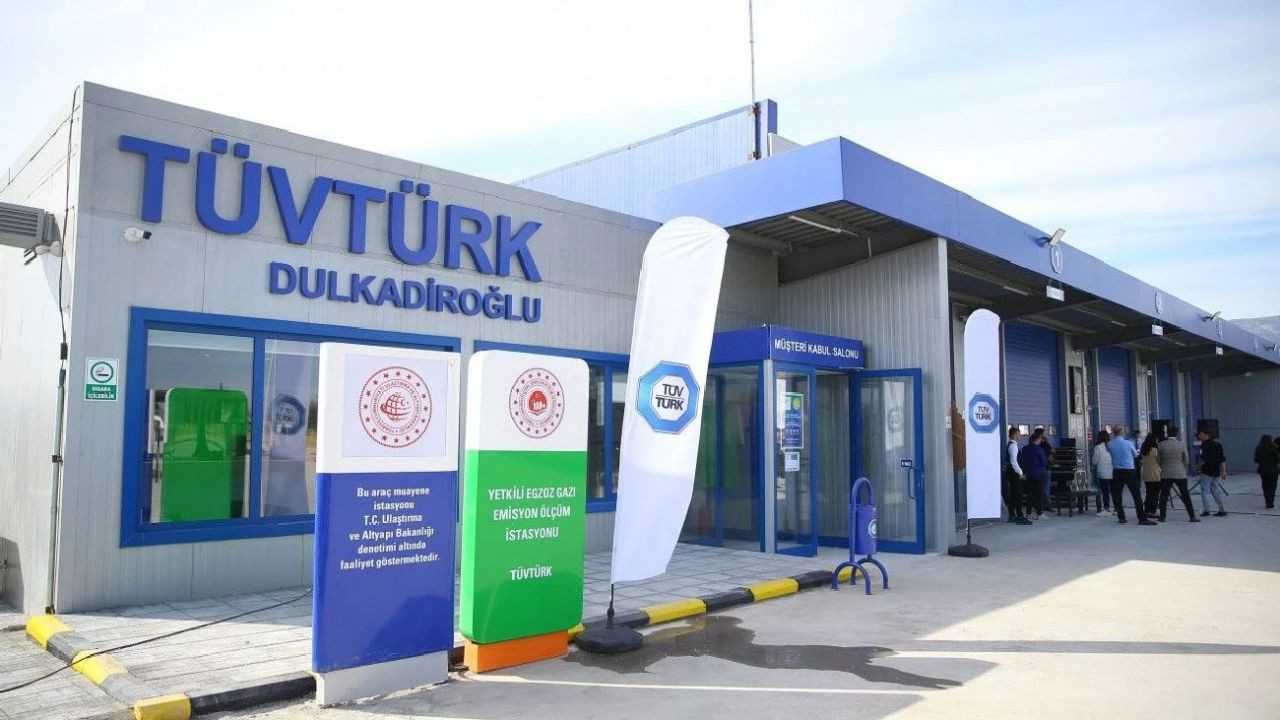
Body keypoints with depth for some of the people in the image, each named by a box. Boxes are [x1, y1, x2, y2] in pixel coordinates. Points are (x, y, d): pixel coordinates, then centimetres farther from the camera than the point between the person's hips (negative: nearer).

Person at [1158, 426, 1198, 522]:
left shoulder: (1161, 445, -4)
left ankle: (1162, 517, 6)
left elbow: (1159, 460, 3)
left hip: (1166, 474, 0)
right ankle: (1192, 516, 10)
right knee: (1185, 496, 7)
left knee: (1164, 496, 6)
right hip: (1180, 474, 0)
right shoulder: (1182, 444, -5)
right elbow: (1186, 460, 4)